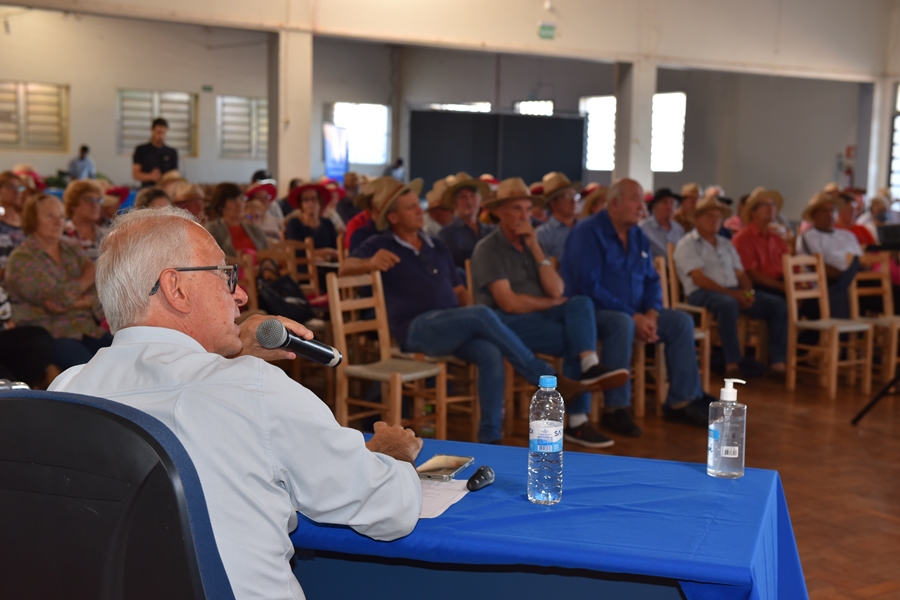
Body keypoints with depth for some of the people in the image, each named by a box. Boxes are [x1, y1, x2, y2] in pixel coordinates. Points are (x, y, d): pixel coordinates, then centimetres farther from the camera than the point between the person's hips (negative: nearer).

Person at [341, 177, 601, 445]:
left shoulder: (437, 247, 21)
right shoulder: (381, 245, 5)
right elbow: (345, 267, -10)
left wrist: (472, 320, 1)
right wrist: (370, 263, -33)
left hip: (454, 328, 5)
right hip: (416, 329, -5)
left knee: (491, 354, -29)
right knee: (484, 315, -30)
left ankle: (490, 436, -26)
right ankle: (548, 379, -23)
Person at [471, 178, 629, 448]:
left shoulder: (530, 243, 17)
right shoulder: (488, 249, -4)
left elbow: (557, 290, 3)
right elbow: (509, 303, -14)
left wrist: (536, 248, -4)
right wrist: (551, 303, -2)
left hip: (539, 315, 6)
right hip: (506, 323, -6)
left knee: (581, 303, -24)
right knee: (575, 337, -23)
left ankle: (590, 365, -40)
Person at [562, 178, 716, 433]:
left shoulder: (638, 236, 12)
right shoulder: (588, 232, -13)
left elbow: (652, 281, 13)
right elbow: (588, 286, -22)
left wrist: (651, 314, -9)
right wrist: (633, 316, -23)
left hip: (634, 313, 8)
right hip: (594, 312, -8)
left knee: (681, 321, -5)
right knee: (622, 323, -37)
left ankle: (680, 402, 1)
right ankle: (615, 409, -29)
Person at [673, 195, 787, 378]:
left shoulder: (726, 244, 23)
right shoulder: (687, 245, 1)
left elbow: (741, 274, 19)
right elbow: (699, 279, -11)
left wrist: (748, 292, -6)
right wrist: (732, 293, -18)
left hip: (734, 292, 7)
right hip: (702, 294, -7)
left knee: (778, 304, -11)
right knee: (728, 303, -41)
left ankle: (778, 362, -15)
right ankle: (733, 364, -38)